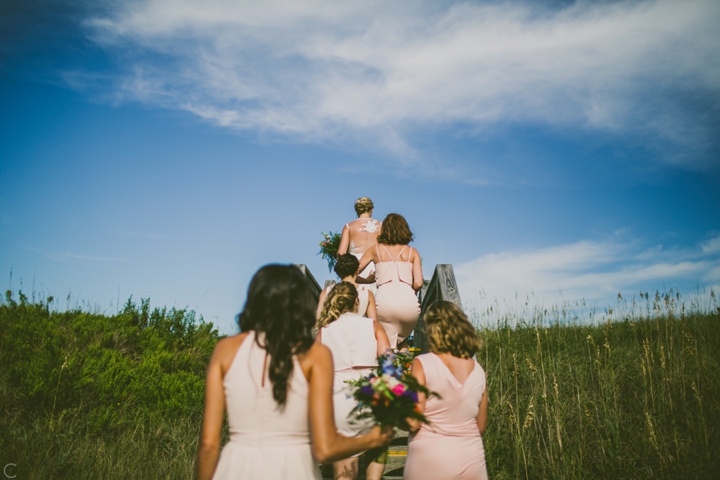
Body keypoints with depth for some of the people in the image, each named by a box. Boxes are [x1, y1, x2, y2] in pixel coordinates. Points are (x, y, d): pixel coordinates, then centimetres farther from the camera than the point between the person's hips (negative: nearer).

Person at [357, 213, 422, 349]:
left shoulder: (375, 250, 16)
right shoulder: (412, 252, 16)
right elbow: (418, 283, 6)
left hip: (385, 301, -1)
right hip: (409, 302, 1)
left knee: (389, 346, 14)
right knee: (402, 340, 27)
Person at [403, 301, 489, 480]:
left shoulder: (423, 363, -11)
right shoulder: (478, 370, 3)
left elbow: (412, 423, -14)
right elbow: (480, 428, 11)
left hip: (430, 462, -4)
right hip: (473, 461, 4)